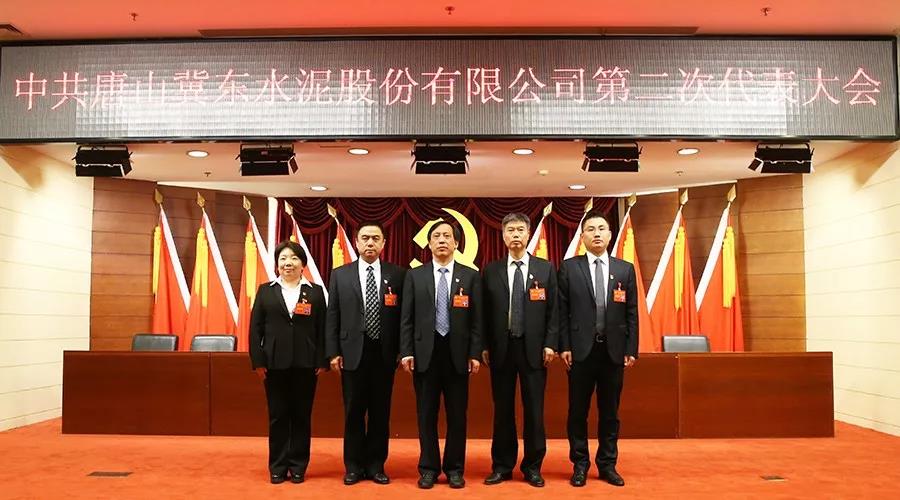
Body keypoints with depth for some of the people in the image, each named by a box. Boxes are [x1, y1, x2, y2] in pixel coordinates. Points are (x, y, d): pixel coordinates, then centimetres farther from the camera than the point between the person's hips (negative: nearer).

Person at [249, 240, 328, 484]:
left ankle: (298, 466, 17)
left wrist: (322, 361, -4)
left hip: (306, 364, 0)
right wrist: (258, 361, -4)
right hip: (274, 363, 0)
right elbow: (255, 327, 3)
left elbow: (322, 329, 2)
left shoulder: (315, 292, 5)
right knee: (278, 415, 7)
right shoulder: (266, 290, 7)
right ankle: (278, 467, 18)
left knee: (302, 415, 6)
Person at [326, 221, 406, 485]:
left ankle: (376, 465, 20)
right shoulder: (340, 275, 5)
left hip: (384, 354, 0)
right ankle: (354, 466, 20)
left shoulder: (397, 274, 2)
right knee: (354, 412, 8)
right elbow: (333, 316, 4)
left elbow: (404, 315, 2)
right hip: (353, 353, 0)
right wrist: (333, 352, -2)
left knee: (380, 412, 8)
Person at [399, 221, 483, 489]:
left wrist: (475, 353, -4)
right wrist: (406, 351, -3)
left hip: (457, 353, 0)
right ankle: (429, 468, 19)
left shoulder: (471, 276, 4)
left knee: (457, 415, 6)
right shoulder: (414, 275, 6)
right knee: (426, 414, 7)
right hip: (425, 352, 0)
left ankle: (454, 468, 19)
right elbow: (407, 318, 4)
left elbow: (476, 319, 2)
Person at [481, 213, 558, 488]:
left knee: (534, 409, 5)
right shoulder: (491, 271, 5)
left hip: (533, 348, 0)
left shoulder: (546, 268, 4)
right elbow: (486, 312, 5)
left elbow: (553, 310, 2)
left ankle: (532, 466, 17)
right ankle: (502, 465, 18)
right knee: (502, 409, 7)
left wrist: (550, 344, -6)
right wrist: (484, 346, -1)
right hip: (501, 348, 1)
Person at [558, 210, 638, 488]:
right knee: (578, 411, 6)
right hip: (581, 350, -2)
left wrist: (631, 349, 0)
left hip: (614, 350, 2)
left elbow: (632, 313, 6)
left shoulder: (625, 269, 7)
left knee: (610, 412, 10)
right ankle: (580, 464, 18)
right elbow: (562, 311, -1)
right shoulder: (569, 268, 2)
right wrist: (564, 346, -7)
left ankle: (607, 464, 21)